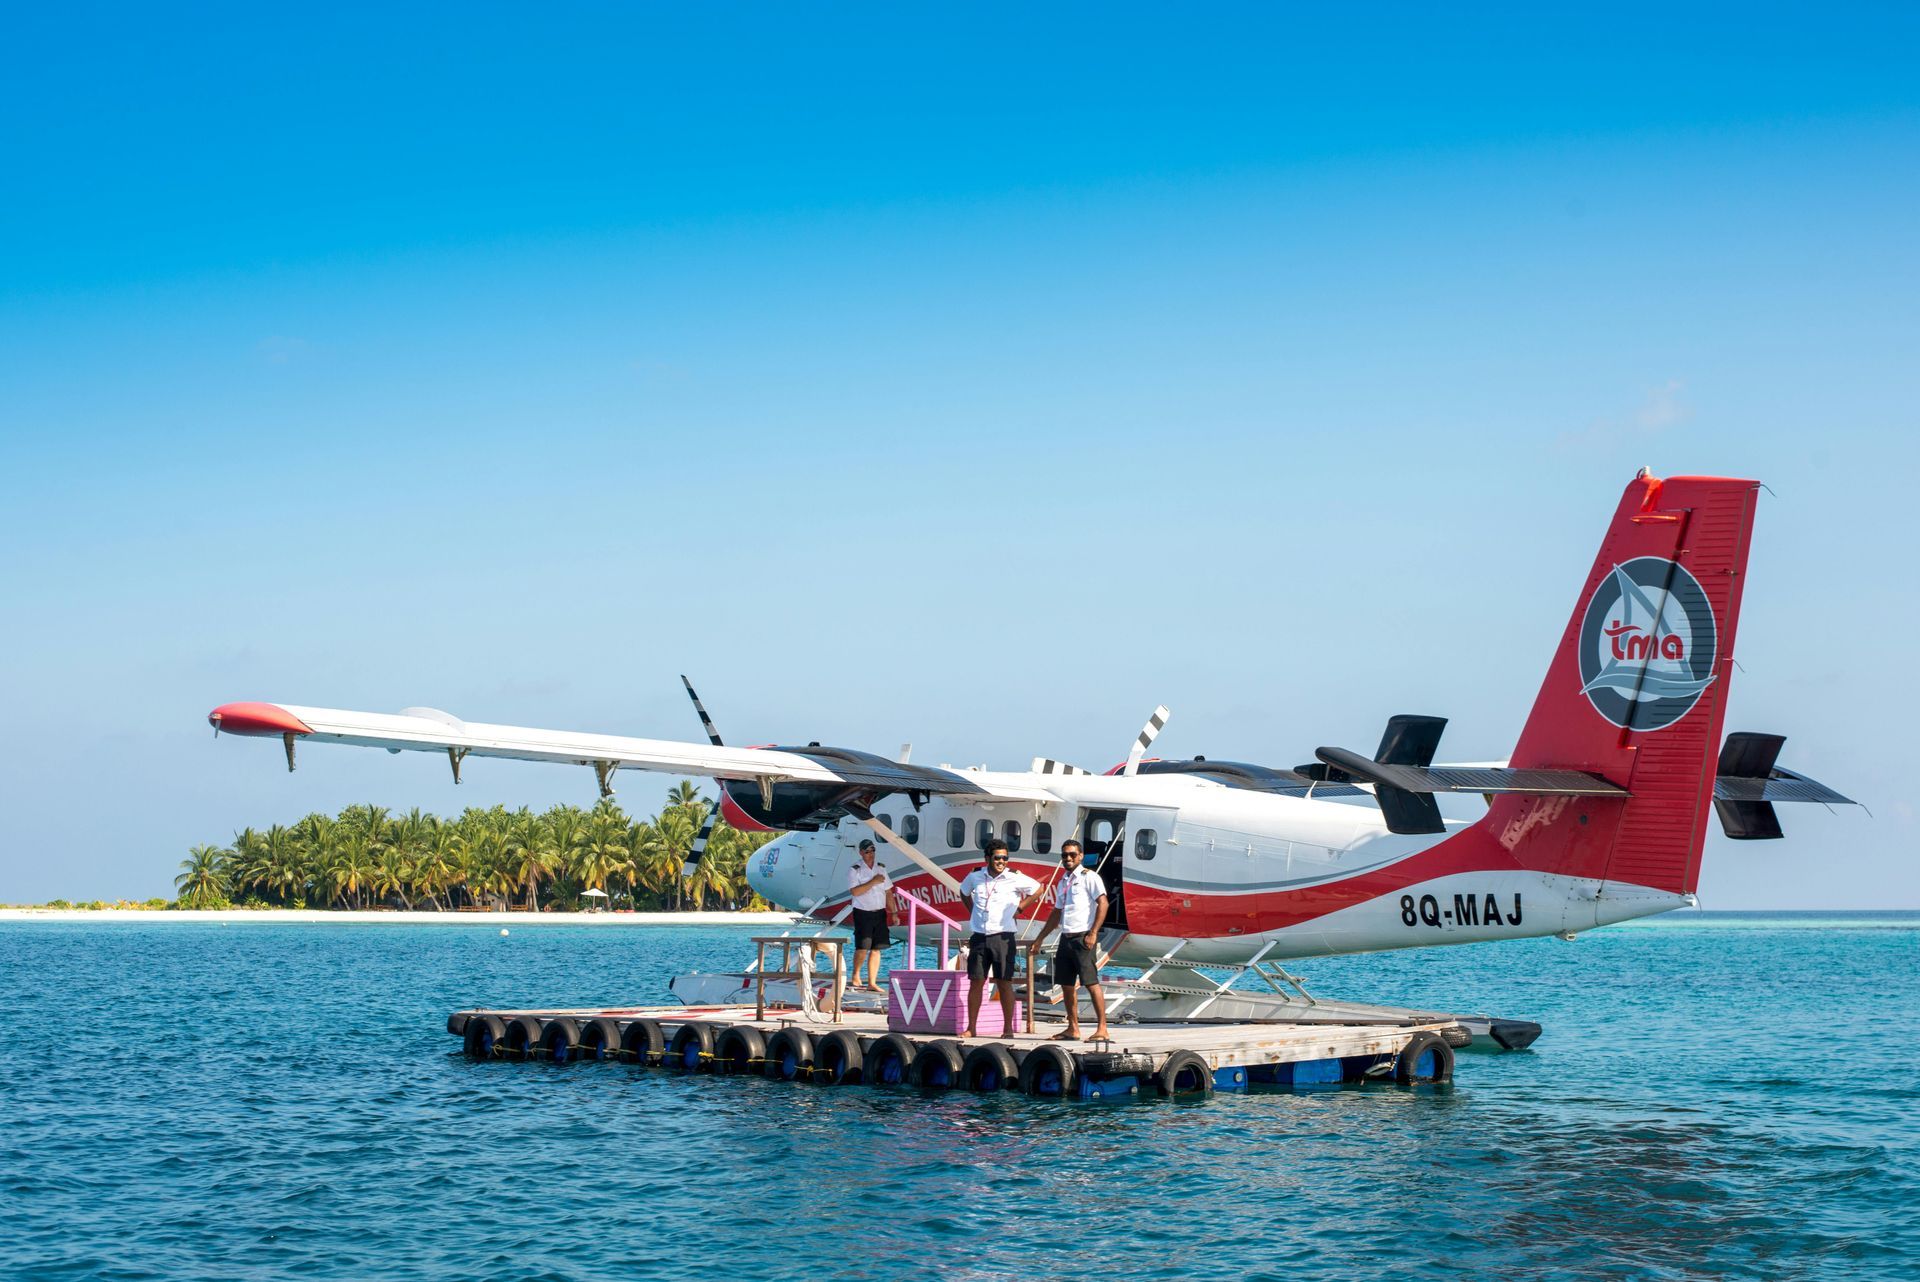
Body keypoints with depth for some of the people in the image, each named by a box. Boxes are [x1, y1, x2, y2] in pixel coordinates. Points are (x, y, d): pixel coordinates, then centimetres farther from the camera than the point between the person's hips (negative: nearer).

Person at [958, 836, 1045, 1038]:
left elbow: (1038, 890, 7)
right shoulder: (975, 876, 5)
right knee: (976, 982, 3)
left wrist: (1019, 908, 2)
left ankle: (1008, 1028, 4)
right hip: (979, 936, 3)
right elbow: (963, 892, 26)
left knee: (1005, 982, -1)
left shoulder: (1014, 877, -3)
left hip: (1002, 936, -3)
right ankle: (971, 1028, 7)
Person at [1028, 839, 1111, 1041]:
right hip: (1066, 938, 8)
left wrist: (1093, 933, -19)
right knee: (1066, 985, 8)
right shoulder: (1063, 882, 19)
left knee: (1091, 983, -11)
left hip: (1083, 938, -8)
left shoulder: (1088, 877, -4)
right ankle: (1073, 1029, 14)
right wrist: (1039, 939, 26)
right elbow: (1056, 914, 26)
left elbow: (1103, 903, -13)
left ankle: (1102, 1029, -11)